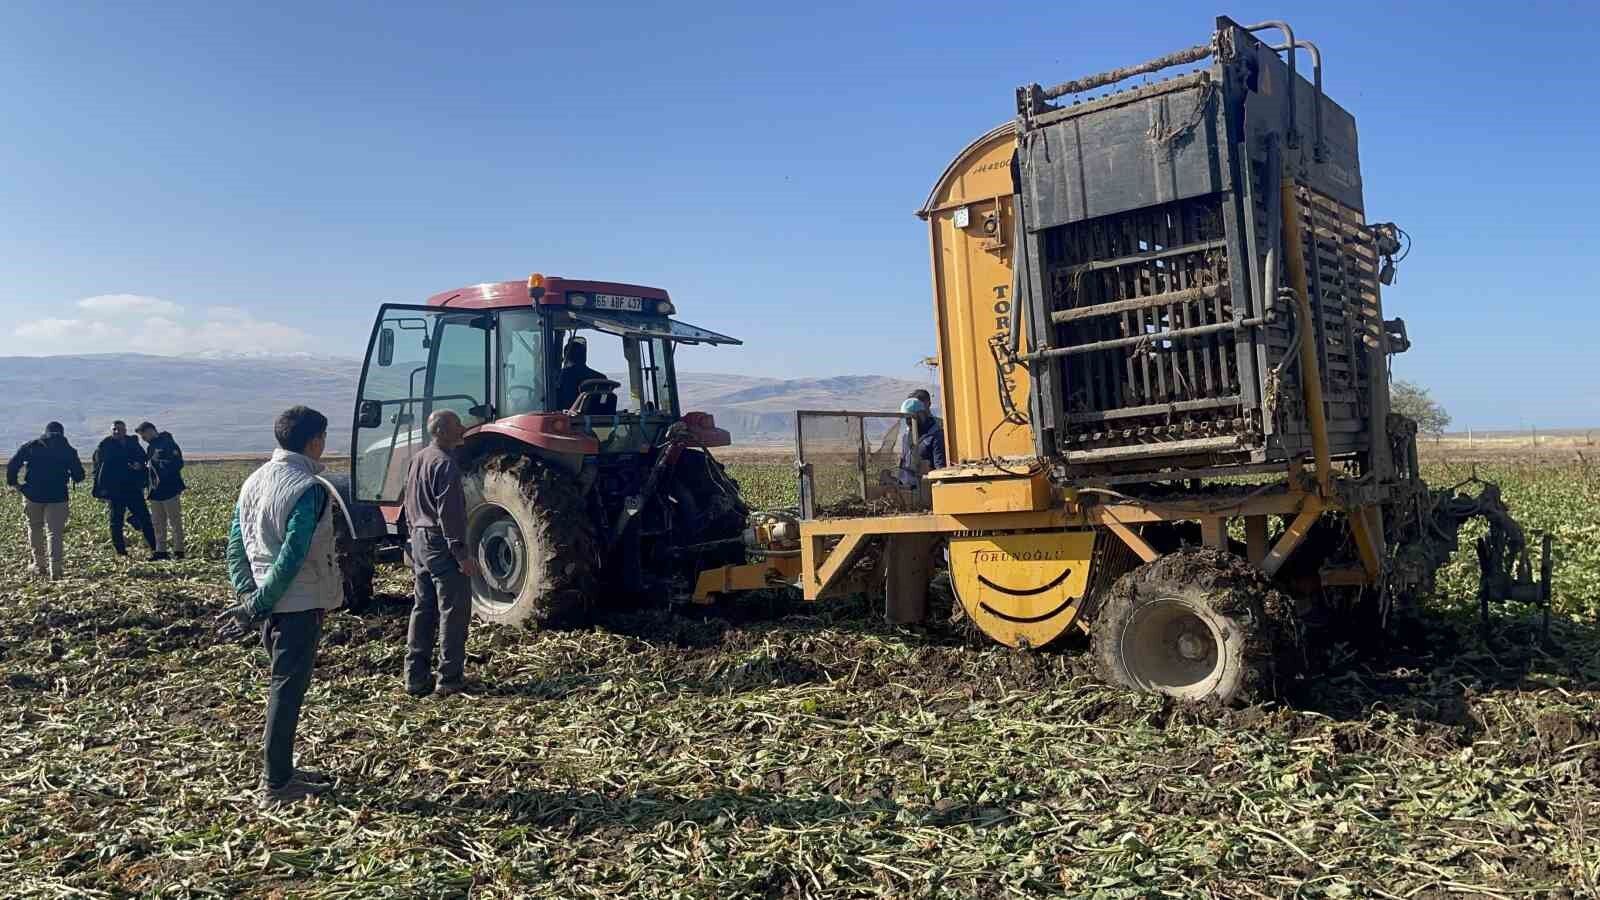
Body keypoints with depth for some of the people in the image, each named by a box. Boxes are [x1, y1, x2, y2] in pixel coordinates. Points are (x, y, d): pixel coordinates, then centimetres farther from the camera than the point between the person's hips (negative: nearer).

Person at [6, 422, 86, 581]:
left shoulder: (30, 446, 5)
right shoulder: (68, 450, 4)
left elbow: (12, 465, -3)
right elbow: (79, 476, 2)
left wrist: (13, 482, 8)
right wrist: (74, 479, 24)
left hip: (33, 495, 1)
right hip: (57, 496, -1)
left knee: (35, 528, 19)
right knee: (55, 532, 0)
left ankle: (39, 565, 21)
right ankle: (54, 570, -11)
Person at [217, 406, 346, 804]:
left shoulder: (254, 481, 9)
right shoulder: (310, 488, -17)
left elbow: (235, 546, 9)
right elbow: (292, 556, -22)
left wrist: (247, 595, 6)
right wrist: (258, 607, -17)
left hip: (266, 604, 8)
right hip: (299, 604, -8)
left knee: (283, 685, 19)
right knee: (287, 690, 0)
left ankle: (280, 770, 28)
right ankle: (277, 784, 7)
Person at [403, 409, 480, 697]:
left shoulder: (417, 460, 12)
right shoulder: (445, 464, -17)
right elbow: (449, 513, -22)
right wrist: (462, 554, -20)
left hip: (419, 541, 9)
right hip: (442, 544, -9)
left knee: (423, 608, 12)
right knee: (453, 611, -2)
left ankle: (416, 678, 15)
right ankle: (449, 679, 1)